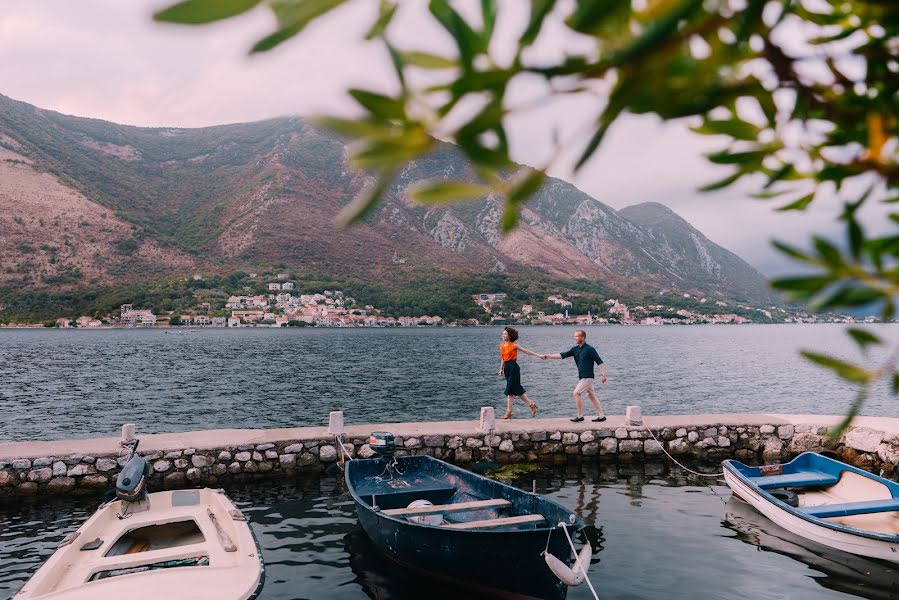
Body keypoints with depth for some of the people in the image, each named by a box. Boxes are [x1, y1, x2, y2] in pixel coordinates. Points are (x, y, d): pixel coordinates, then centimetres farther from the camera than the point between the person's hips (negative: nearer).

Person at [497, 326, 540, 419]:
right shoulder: (501, 346, 11)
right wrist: (501, 369, 12)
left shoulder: (514, 345, -6)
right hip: (506, 367, 7)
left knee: (510, 390, -8)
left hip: (513, 367, -7)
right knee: (517, 389, 8)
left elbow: (525, 351, -3)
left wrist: (537, 355, -4)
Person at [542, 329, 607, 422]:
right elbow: (562, 355, 4)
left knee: (576, 393, -10)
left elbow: (599, 362, -12)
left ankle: (580, 416, -1)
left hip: (587, 377, -8)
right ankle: (601, 416, 14)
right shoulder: (575, 349, 8)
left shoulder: (590, 349, -12)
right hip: (581, 377, 8)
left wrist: (603, 374, -20)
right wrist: (547, 356, -4)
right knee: (591, 395, 9)